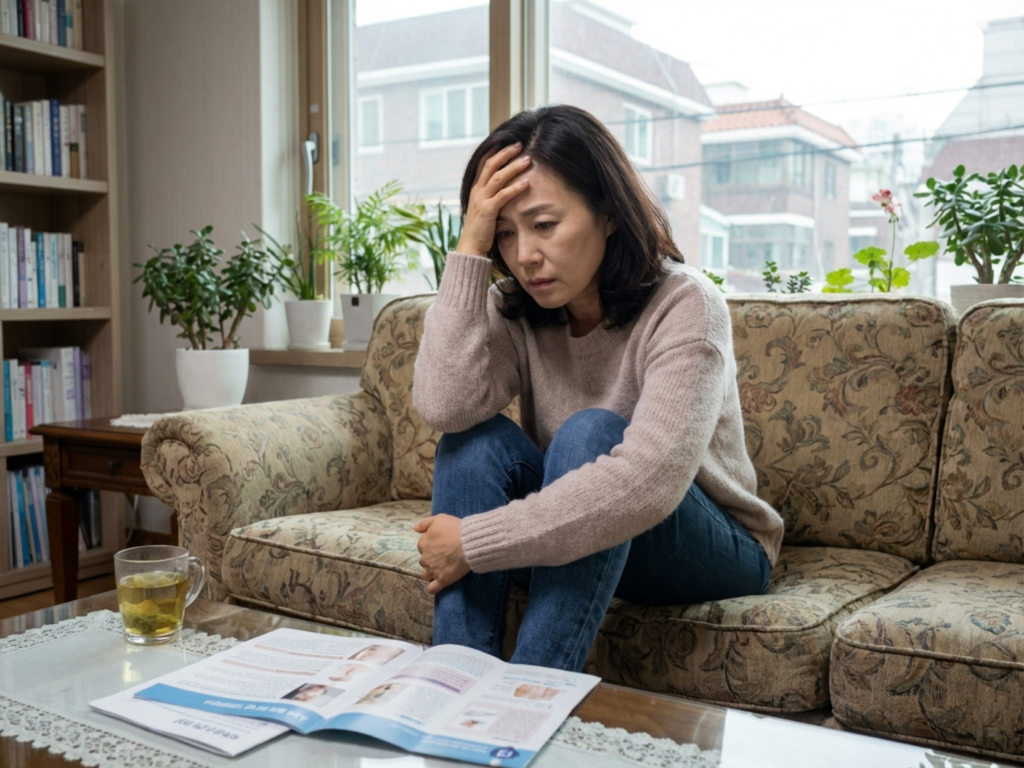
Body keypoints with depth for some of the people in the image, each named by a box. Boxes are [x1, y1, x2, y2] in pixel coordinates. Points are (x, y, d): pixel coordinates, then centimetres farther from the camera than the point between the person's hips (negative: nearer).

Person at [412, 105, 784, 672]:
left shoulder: (684, 305, -22)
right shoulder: (514, 311, -6)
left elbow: (647, 484, -36)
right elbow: (443, 408, -25)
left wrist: (471, 542, -33)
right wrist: (469, 251, -25)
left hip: (711, 553, -4)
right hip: (571, 542, 4)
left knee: (591, 433, -32)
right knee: (477, 439, -22)